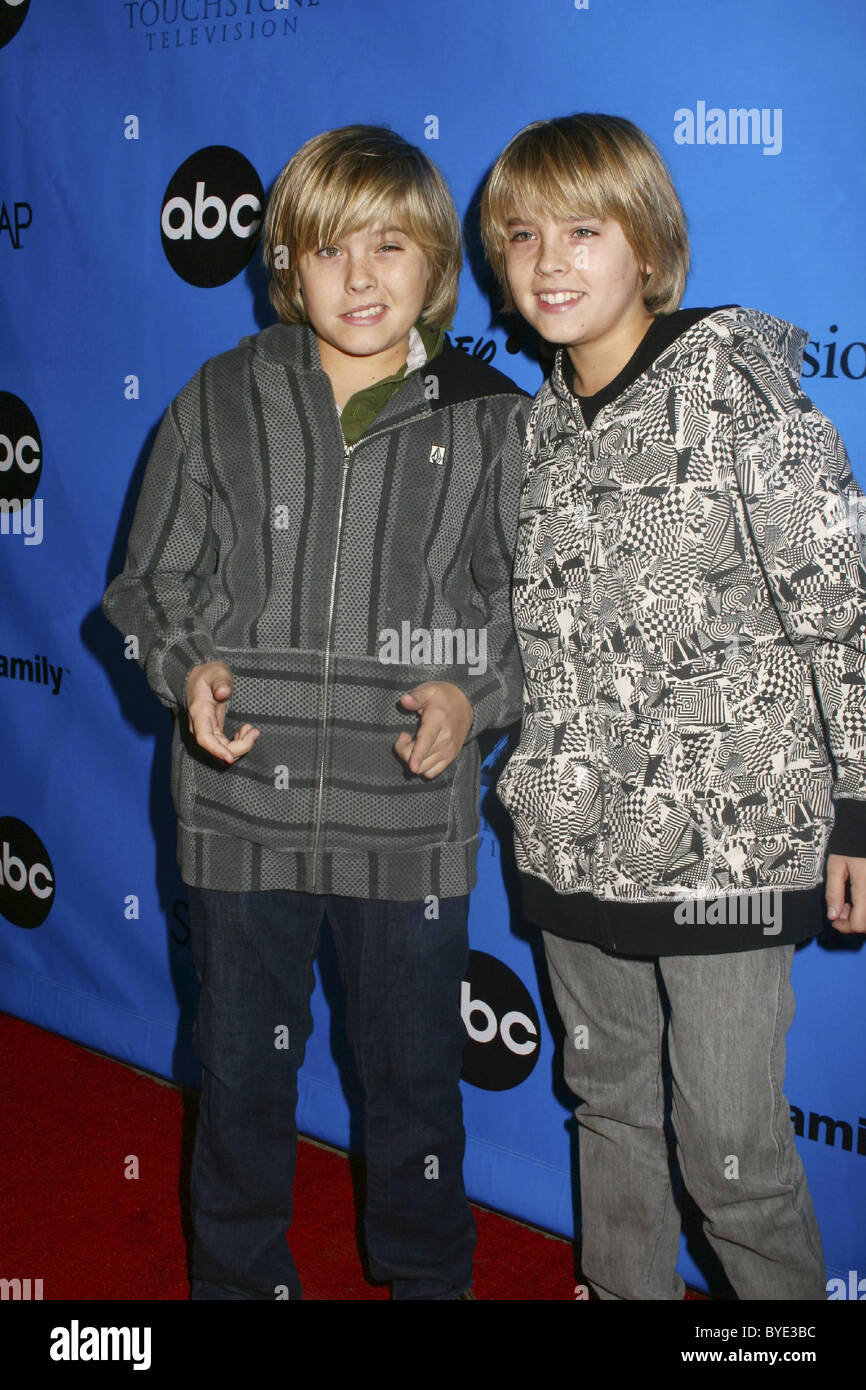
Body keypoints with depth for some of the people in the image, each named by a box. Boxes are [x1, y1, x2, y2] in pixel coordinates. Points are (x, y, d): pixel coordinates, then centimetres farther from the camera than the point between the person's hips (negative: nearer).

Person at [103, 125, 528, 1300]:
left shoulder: (493, 421, -1)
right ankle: (238, 1277, 40)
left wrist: (475, 697, -14)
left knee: (415, 1084, 16)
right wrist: (189, 670, -12)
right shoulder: (221, 402, 1)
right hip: (242, 807, 1)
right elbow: (153, 580, 7)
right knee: (241, 1074, 17)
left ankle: (426, 1281, 40)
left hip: (411, 820, -1)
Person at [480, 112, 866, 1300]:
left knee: (731, 1148, 0)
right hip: (578, 840, 6)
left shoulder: (739, 383, -9)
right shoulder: (541, 423, 9)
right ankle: (624, 1292, 38)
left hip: (728, 840, -6)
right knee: (609, 1104, 19)